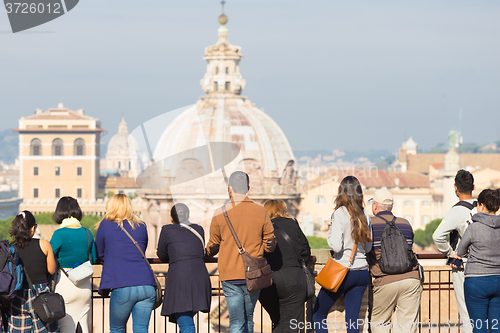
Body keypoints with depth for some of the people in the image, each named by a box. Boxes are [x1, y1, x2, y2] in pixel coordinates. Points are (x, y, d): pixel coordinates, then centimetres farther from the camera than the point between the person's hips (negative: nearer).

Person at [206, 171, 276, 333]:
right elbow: (270, 246, 3)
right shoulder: (260, 212, -1)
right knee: (248, 318, 17)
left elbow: (212, 248, 7)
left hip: (230, 276, -1)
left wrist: (208, 251, 30)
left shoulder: (220, 213, -3)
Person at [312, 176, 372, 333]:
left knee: (318, 314, 9)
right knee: (352, 320, 7)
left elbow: (336, 246, -18)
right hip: (362, 271, 6)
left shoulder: (339, 214, -12)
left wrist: (330, 234, 0)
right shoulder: (365, 214, 5)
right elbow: (368, 247, 11)